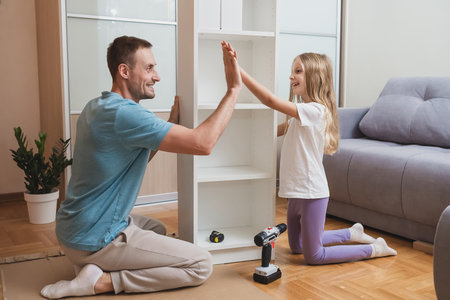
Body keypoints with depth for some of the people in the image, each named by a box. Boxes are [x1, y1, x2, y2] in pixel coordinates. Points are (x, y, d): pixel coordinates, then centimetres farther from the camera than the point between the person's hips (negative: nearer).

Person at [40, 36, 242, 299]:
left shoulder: (96, 107, 8)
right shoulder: (124, 114, -24)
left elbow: (139, 158, 16)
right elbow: (203, 143, -29)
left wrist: (171, 123, 6)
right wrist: (234, 89, -21)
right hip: (95, 240, -10)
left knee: (157, 228, 34)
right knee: (202, 265, -6)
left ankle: (91, 265, 13)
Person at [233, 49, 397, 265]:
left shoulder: (315, 110, -21)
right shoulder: (300, 114, 9)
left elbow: (271, 101, -30)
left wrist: (238, 71, -32)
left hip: (311, 193, -9)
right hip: (297, 192, 9)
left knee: (313, 256, 4)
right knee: (296, 246, 24)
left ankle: (374, 249, 19)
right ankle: (352, 233, 37)